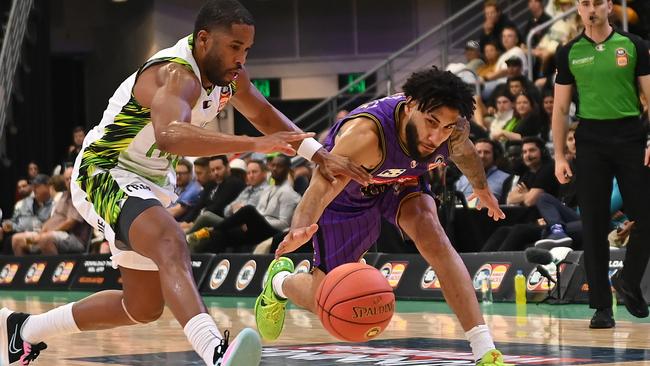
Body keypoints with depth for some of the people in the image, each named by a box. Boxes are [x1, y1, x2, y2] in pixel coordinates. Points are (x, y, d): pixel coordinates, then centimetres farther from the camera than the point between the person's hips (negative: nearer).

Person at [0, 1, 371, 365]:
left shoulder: (227, 72, -1)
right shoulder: (176, 75, -28)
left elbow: (264, 114, 17)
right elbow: (170, 135, -49)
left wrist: (321, 155, 7)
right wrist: (254, 144, -56)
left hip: (150, 184, 10)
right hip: (103, 175, -10)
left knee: (143, 306, 18)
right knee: (173, 248, -38)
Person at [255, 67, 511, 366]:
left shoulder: (455, 128, -26)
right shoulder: (365, 133, -44)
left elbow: (463, 151, 0)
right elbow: (322, 185, -54)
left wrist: (481, 189, 20)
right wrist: (301, 228, -75)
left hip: (402, 183, 3)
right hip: (348, 196, -3)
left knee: (431, 235, -29)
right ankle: (279, 282, 41)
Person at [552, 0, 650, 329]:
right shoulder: (569, 53, 8)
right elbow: (560, 108, 10)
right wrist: (559, 156, 3)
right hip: (590, 141, 1)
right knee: (594, 226, 0)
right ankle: (601, 306, 5)